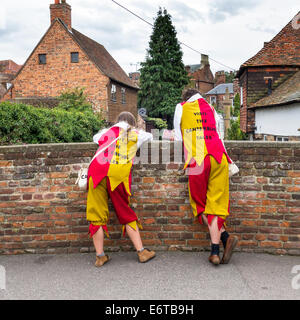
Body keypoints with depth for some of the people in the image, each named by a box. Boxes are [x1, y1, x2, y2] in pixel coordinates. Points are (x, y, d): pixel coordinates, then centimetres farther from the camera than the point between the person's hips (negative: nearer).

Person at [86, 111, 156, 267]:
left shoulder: (106, 132, 23)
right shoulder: (135, 133, 20)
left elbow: (95, 138, 44)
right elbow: (150, 136, 39)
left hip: (97, 172, 1)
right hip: (119, 174, -1)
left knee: (97, 215, 8)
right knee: (126, 215, 11)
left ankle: (100, 256, 13)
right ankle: (141, 252, 16)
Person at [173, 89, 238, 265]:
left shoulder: (181, 107, 17)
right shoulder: (211, 109, 25)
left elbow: (178, 137, 19)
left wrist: (182, 160, 29)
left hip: (197, 160, -3)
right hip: (219, 158, 3)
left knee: (201, 205, 8)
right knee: (216, 204, 2)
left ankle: (225, 236, -9)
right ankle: (215, 252, -7)